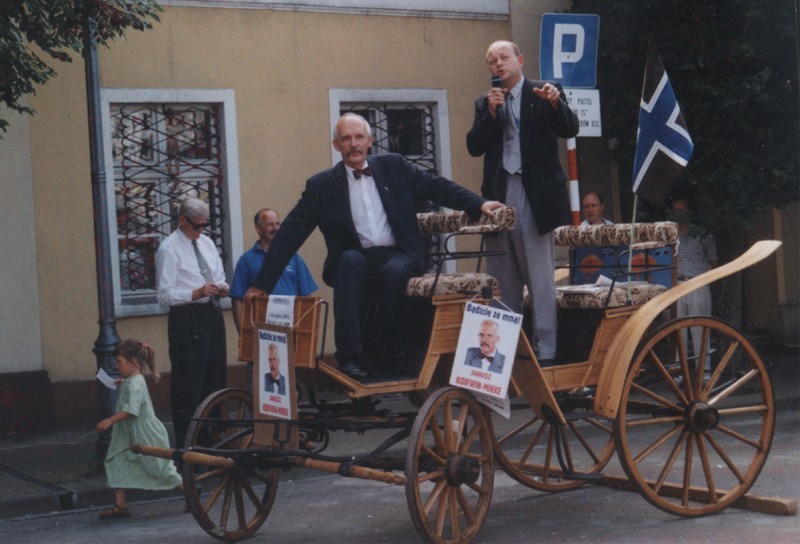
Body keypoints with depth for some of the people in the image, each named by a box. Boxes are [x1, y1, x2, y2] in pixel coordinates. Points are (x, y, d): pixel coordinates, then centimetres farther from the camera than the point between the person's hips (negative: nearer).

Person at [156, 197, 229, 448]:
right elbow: (165, 295, -13)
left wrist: (222, 287, -1)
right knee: (189, 384, -4)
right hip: (187, 320, -8)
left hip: (213, 315, 8)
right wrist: (196, 293, -24)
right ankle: (186, 444, 4)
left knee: (216, 378, 14)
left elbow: (219, 276, 21)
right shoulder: (169, 249, -10)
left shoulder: (207, 243, 13)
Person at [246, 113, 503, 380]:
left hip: (398, 257, 1)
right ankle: (349, 356, -33)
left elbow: (437, 187, 11)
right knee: (350, 259, -34)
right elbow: (290, 234, 3)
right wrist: (263, 283, 0)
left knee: (392, 273, -34)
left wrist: (478, 205, -4)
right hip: (354, 262, 0)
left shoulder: (394, 166, 10)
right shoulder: (321, 185, 4)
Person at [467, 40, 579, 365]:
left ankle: (545, 351, -3)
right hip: (499, 195, 4)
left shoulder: (545, 93, 4)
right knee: (503, 279, 7)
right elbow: (474, 147, 4)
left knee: (540, 277, -5)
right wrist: (491, 113, -9)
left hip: (534, 195, -4)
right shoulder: (485, 102, 14)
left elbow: (570, 130, -7)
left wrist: (556, 104, -26)